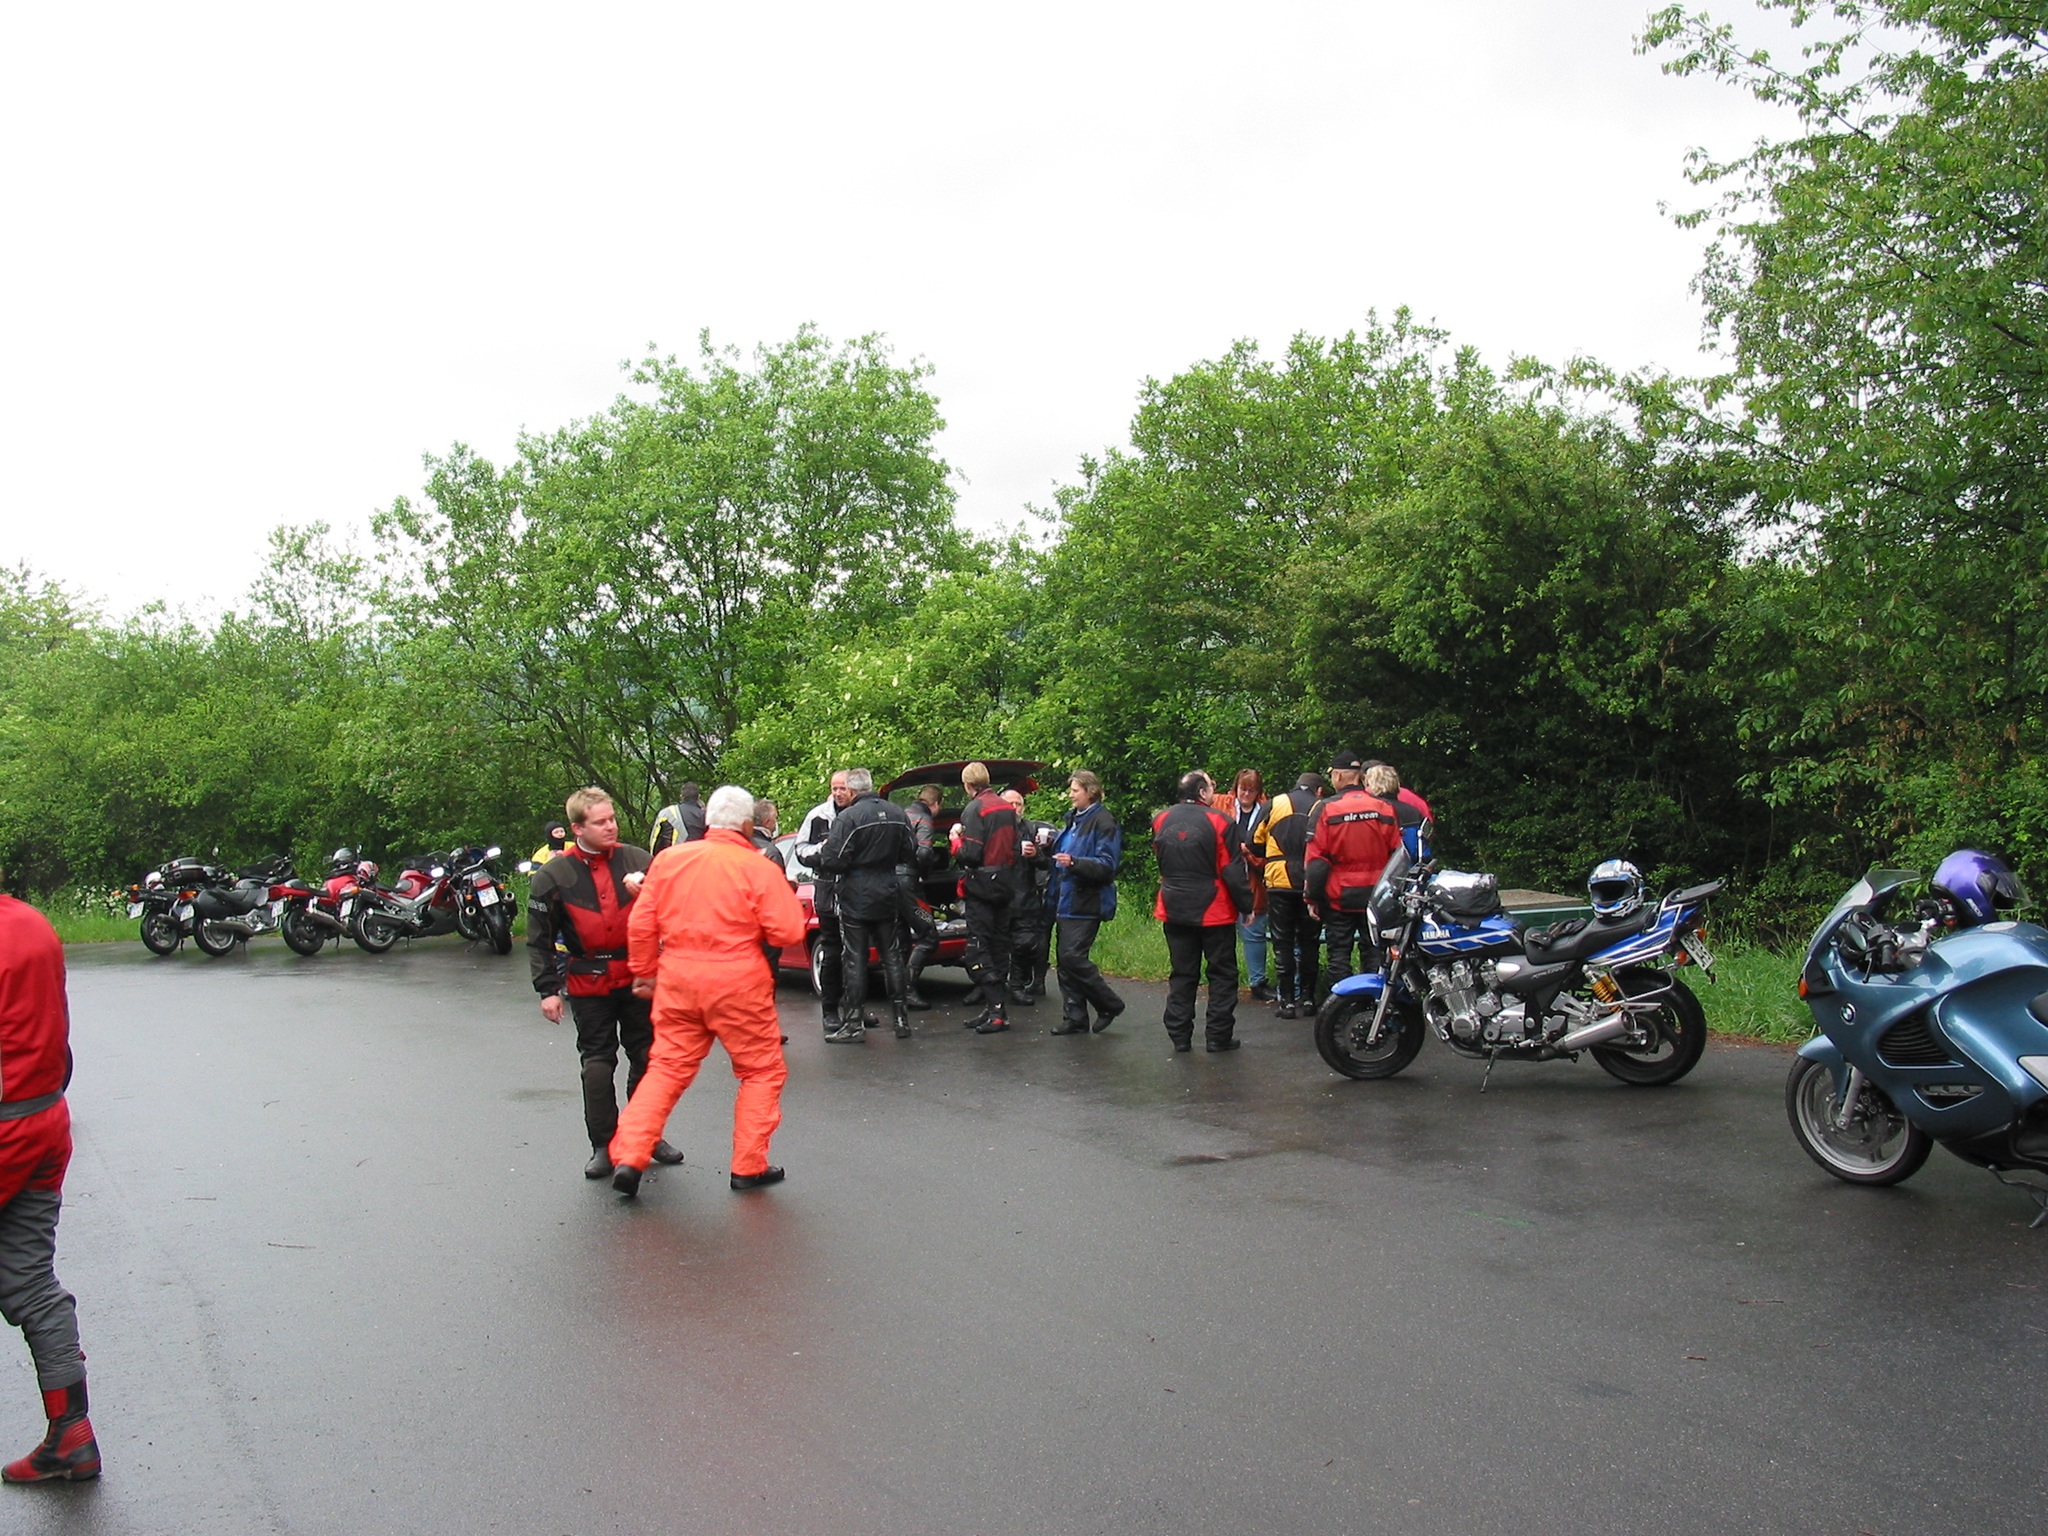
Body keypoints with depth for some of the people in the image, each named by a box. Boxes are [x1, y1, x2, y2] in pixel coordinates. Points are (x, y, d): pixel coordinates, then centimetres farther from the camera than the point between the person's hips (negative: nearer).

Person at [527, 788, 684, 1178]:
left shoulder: (636, 859, 1)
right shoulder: (554, 875, -3)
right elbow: (540, 938, 1)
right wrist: (548, 990, -3)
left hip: (637, 977, 2)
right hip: (588, 983, -1)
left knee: (647, 1057, 8)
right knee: (597, 1063, 3)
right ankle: (603, 1145, 13)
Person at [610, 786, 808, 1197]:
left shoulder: (669, 859, 4)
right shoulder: (757, 868, -8)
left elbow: (641, 925, 6)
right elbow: (789, 931, -11)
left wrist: (645, 972, 18)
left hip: (677, 980, 4)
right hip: (737, 981, -4)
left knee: (666, 1068, 14)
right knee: (762, 1070, 12)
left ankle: (629, 1157, 6)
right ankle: (749, 1166, 13)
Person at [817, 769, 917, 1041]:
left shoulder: (847, 818, -16)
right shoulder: (898, 814, 4)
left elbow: (833, 860, -20)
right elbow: (908, 855, 11)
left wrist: (821, 853, 1)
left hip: (855, 898, -5)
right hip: (888, 895, 5)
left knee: (854, 959, 0)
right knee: (892, 956, 12)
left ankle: (854, 1023, 1)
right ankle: (901, 1018, 14)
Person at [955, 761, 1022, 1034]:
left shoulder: (974, 809, -13)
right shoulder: (1006, 808, 11)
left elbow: (970, 854, -20)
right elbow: (1015, 848, 15)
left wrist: (957, 840, -1)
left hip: (982, 886, -8)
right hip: (1005, 885, 8)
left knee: (978, 951, -6)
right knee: (999, 948, 12)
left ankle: (996, 1009, -14)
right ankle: (998, 1009, 15)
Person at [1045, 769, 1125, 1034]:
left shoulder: (1104, 823, -10)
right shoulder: (1074, 819, 19)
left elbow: (1107, 865, -17)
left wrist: (1074, 862, -28)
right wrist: (1048, 849, 13)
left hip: (1086, 903, -9)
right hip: (1065, 901, 9)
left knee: (1072, 956, -14)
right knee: (1065, 961, 8)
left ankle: (1109, 1004, 2)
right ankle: (1074, 1018, 14)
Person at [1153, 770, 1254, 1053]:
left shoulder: (1161, 820, 3)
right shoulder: (1219, 821, -14)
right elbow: (1233, 870, -13)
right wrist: (1247, 905, -4)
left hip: (1175, 910, 5)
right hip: (1214, 911, -5)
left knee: (1181, 974, 12)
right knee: (1222, 973, 6)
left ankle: (1179, 1035, 12)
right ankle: (1219, 1035, 6)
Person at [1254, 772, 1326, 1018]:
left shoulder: (1274, 804, 6)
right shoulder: (1321, 808, 4)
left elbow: (1256, 845, 6)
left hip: (1279, 881, 0)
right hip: (1310, 884, 0)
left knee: (1283, 944, 5)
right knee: (1308, 943, 12)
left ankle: (1287, 1001, 3)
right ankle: (1307, 998, 13)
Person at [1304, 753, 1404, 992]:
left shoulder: (1327, 809, -9)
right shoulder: (1384, 807, -1)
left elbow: (1317, 859, -9)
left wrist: (1312, 898, -2)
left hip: (1339, 897, -2)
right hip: (1377, 897, 3)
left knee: (1339, 954, 4)